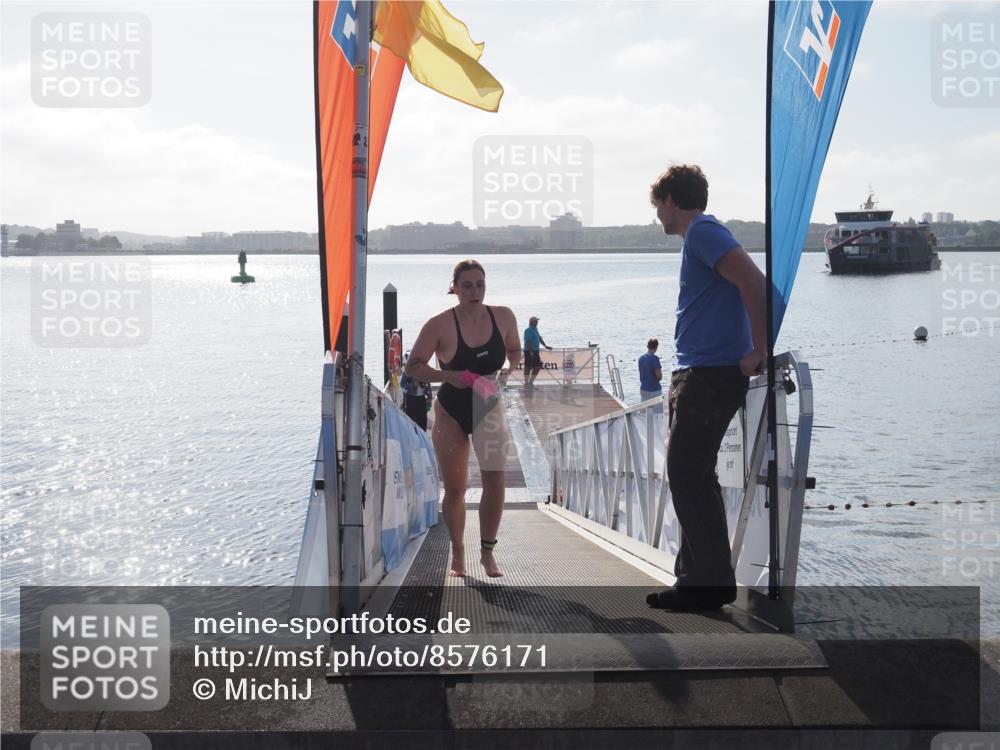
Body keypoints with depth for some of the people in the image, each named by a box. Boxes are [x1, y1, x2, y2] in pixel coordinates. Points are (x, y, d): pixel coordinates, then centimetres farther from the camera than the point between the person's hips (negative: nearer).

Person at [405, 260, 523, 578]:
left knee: (495, 480, -13)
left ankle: (487, 552, 2)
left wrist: (509, 369, -10)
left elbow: (514, 351, 12)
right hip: (451, 411, -1)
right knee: (454, 488, 5)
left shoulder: (503, 317, -5)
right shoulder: (441, 324, -14)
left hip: (489, 407, 2)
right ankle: (458, 555, 22)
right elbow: (413, 366, -9)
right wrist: (449, 376, -23)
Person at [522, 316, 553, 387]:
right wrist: (530, 352, -26)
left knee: (538, 367, 10)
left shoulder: (535, 329, 16)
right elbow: (528, 342, -21)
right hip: (529, 351, -10)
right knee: (528, 367, -5)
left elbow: (539, 338, 25)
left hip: (535, 351, 10)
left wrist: (545, 346, 21)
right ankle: (526, 383, 0)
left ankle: (531, 382, 17)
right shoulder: (528, 330, -14)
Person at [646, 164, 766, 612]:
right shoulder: (699, 236, 21)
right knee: (689, 476, 11)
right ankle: (697, 579, 16)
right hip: (695, 374, 10)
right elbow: (743, 284, 27)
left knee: (687, 475, -9)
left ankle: (711, 583, -5)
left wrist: (758, 351, -21)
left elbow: (753, 281, -23)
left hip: (711, 374, -10)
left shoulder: (702, 232, -10)